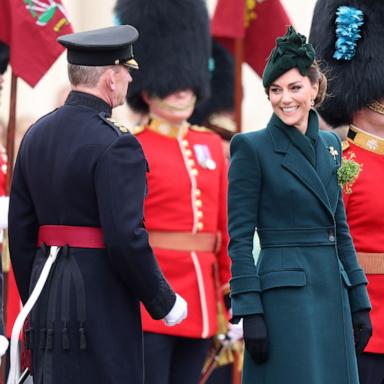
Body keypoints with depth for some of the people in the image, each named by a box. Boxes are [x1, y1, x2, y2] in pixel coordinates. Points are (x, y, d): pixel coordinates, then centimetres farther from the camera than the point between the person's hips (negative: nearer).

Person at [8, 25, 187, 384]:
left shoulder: (36, 135, 9)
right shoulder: (115, 144, -14)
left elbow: (20, 231, 13)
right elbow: (126, 237, -19)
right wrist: (164, 302, -7)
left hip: (48, 300, 8)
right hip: (102, 300, -8)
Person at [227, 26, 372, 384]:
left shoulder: (329, 145, 13)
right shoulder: (251, 148, -5)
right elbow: (239, 238, -8)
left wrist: (359, 301, 13)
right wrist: (250, 313, -14)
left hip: (332, 294, 6)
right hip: (285, 297, -6)